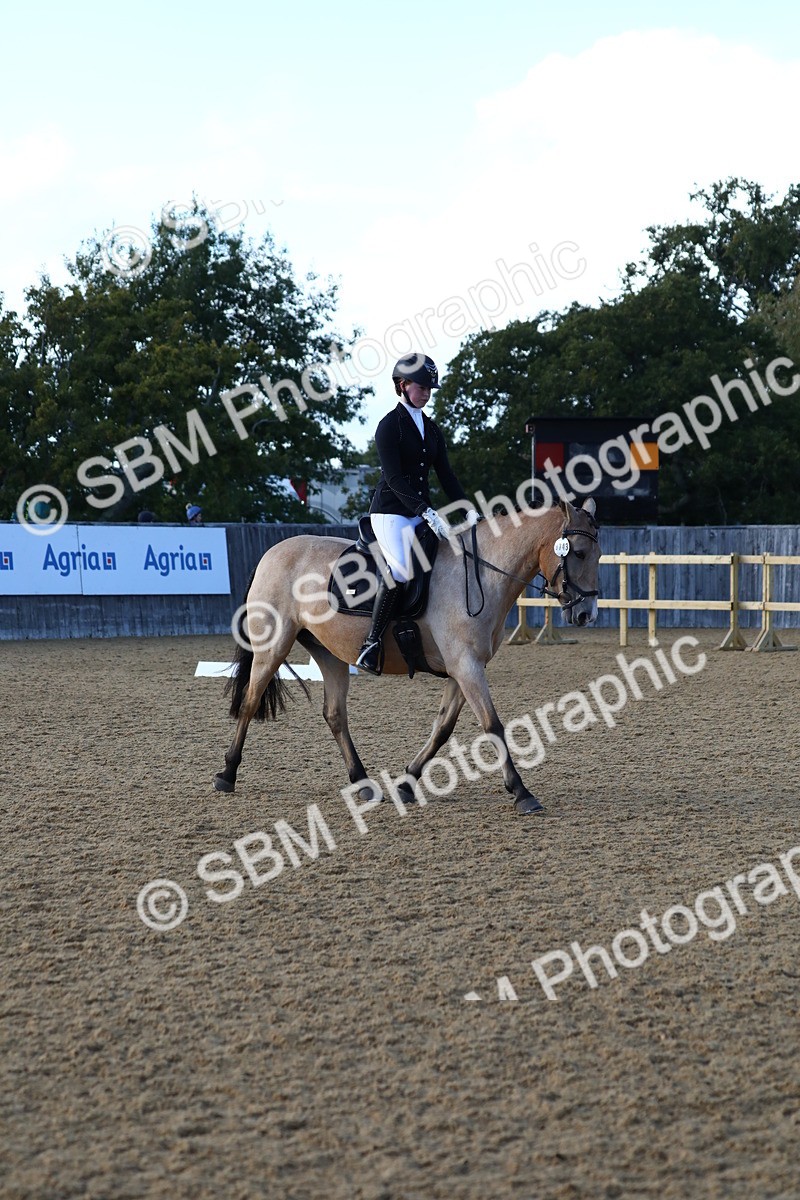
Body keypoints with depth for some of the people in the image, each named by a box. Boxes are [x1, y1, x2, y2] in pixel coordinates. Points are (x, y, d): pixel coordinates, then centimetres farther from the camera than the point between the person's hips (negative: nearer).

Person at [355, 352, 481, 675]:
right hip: (390, 511, -8)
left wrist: (468, 509, -2)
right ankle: (372, 643, -22)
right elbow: (394, 478, -15)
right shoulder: (390, 425, -6)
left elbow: (446, 475, 13)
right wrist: (427, 513, -25)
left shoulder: (431, 429, 16)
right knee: (401, 570, -31)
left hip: (422, 513, 8)